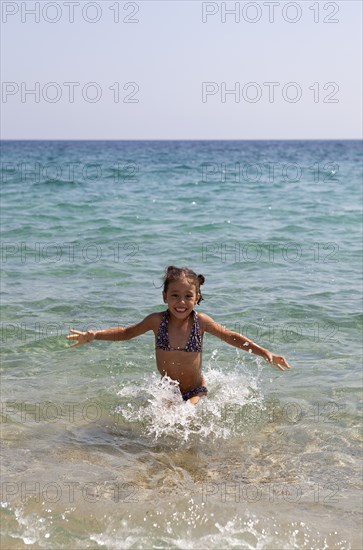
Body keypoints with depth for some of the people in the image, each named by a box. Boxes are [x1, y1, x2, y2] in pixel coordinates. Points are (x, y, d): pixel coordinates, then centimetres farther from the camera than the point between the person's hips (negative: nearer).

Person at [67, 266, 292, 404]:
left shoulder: (201, 321, -15)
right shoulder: (157, 321, -14)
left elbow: (231, 337, -2)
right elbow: (126, 332, 1)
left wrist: (265, 353, -7)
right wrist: (92, 335, -10)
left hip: (195, 391, -2)